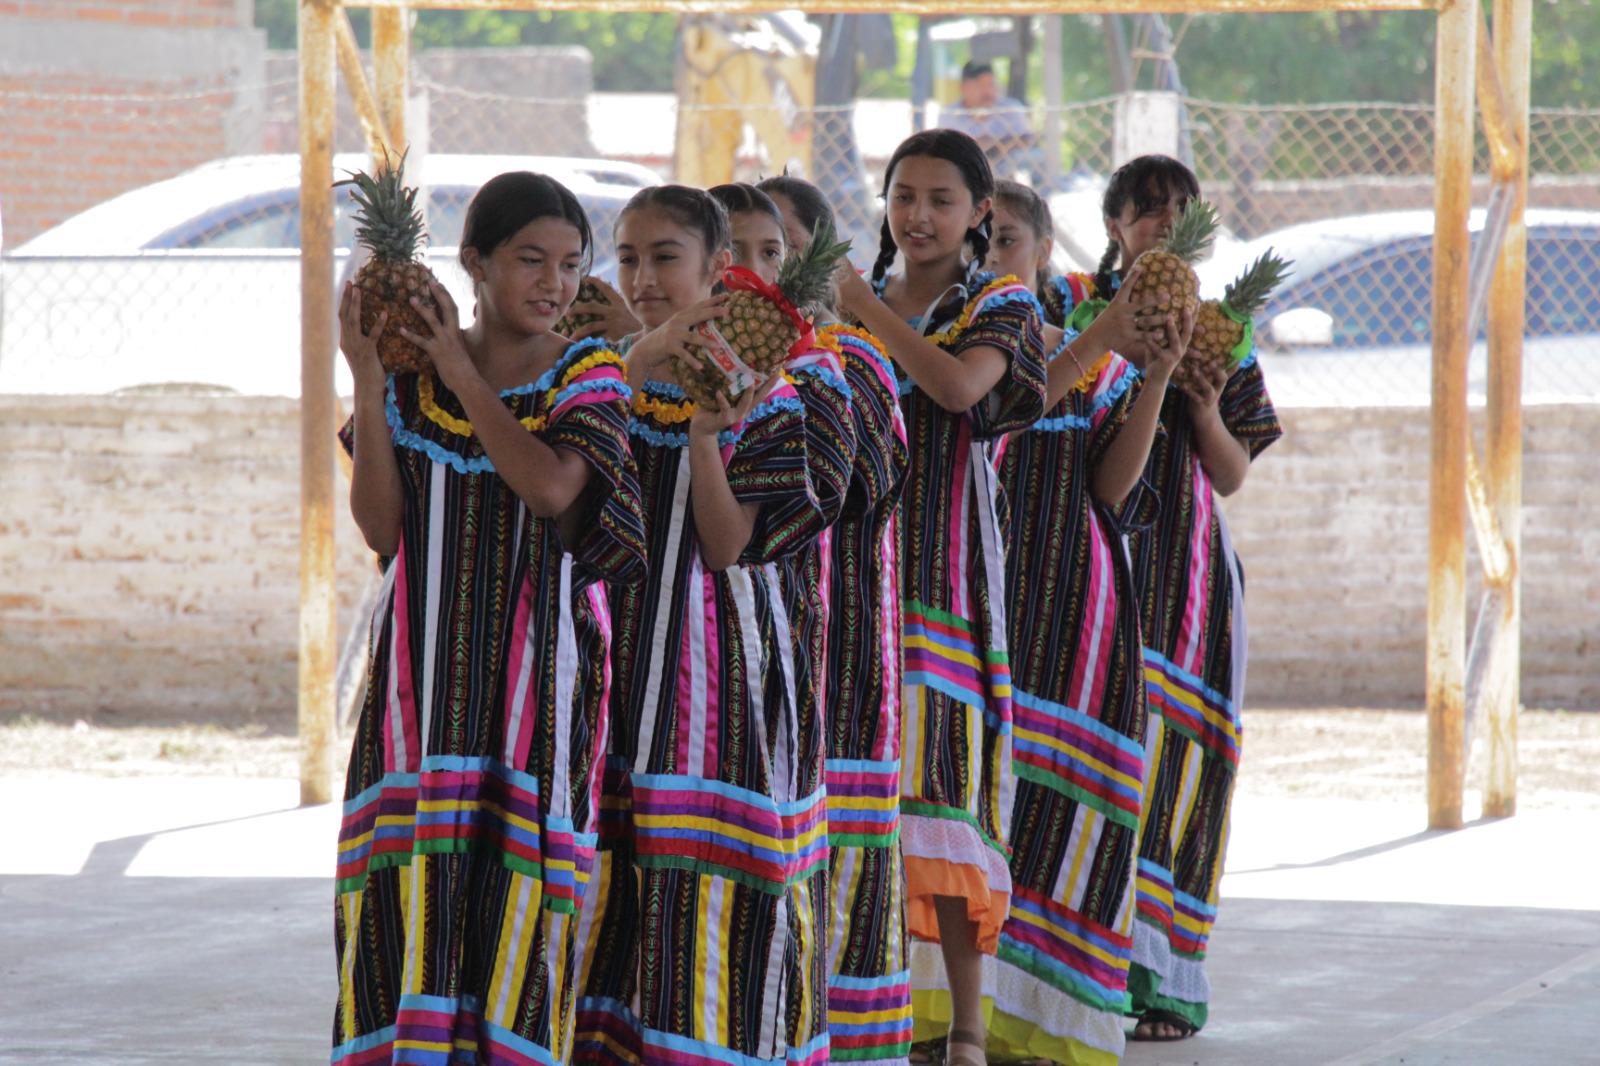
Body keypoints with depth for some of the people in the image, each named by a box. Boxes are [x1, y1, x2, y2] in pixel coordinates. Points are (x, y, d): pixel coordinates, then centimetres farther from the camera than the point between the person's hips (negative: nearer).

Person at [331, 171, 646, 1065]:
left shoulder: (587, 374, 0)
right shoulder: (410, 373, 5)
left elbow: (551, 487, -17)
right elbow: (381, 527, -2)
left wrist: (460, 371, -11)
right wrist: (366, 380, -8)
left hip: (536, 665, -2)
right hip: (427, 664, 2)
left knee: (516, 866, -5)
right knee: (413, 874, -3)